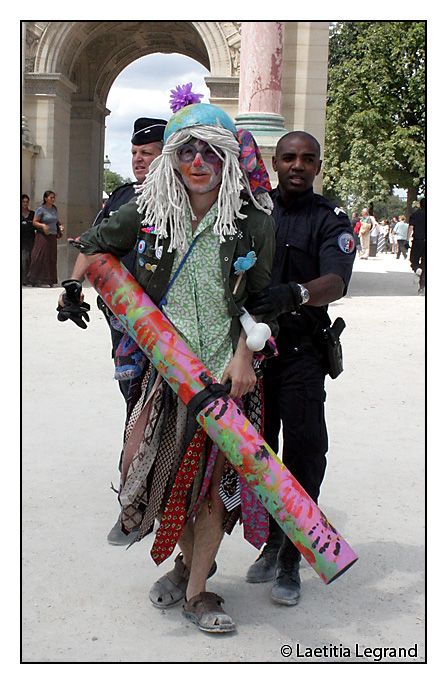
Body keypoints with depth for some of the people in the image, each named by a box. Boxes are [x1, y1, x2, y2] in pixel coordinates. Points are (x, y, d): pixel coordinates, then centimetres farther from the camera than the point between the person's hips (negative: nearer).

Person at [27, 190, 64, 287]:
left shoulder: (54, 208, 13)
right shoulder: (41, 209, -7)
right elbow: (34, 222, -8)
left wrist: (60, 226, 8)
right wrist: (42, 225, -24)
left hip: (53, 236, 7)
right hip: (43, 236, -7)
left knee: (51, 259, 6)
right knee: (42, 258, -9)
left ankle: (49, 280, 10)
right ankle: (40, 280, -6)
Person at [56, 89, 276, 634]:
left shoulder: (254, 220, -6)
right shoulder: (148, 211, 0)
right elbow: (96, 243, 19)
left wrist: (242, 358, -9)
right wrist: (73, 288, 10)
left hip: (225, 368, -2)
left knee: (212, 476, 2)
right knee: (152, 466, 7)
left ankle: (197, 592, 20)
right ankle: (190, 558, 35)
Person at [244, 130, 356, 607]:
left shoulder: (330, 221, 0)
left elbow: (335, 282, -17)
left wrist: (296, 293, -38)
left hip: (301, 353, -3)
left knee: (303, 451, -5)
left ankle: (290, 561, 7)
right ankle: (271, 541, 28)